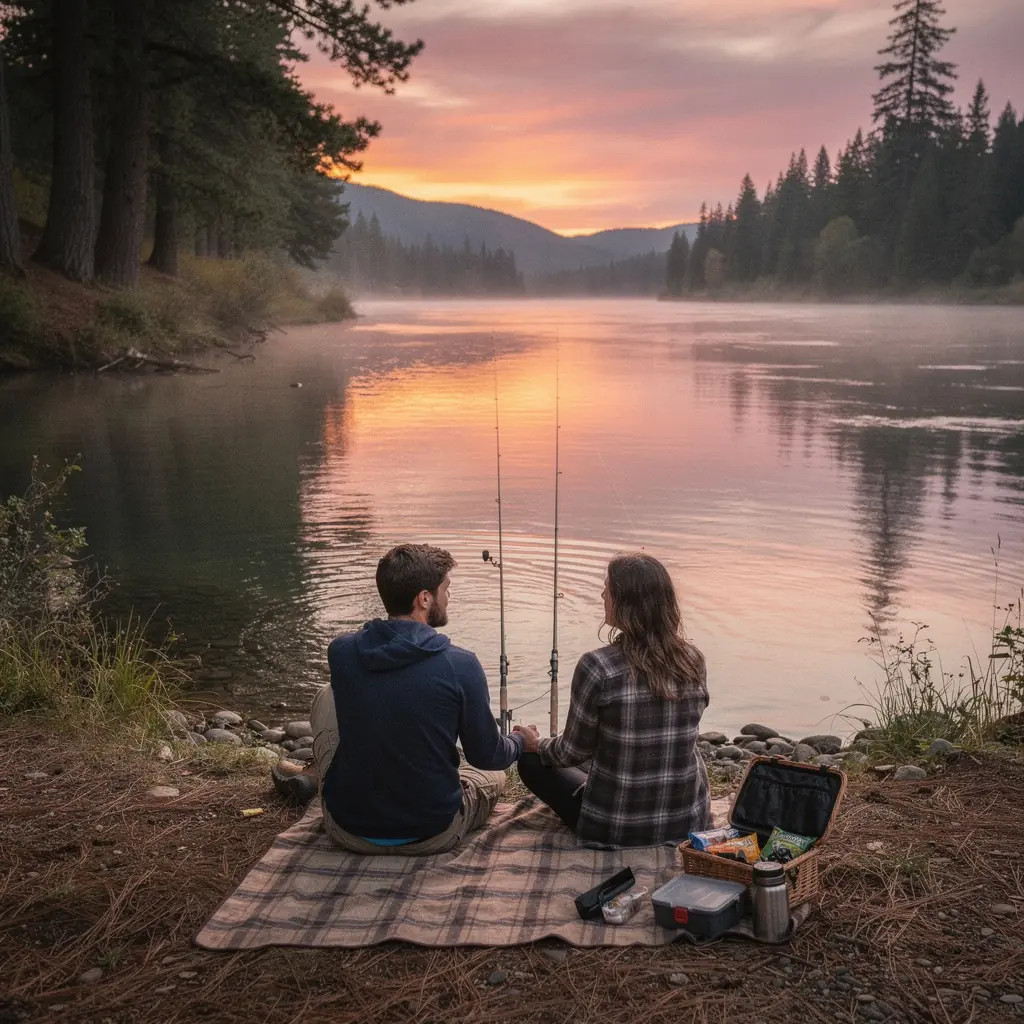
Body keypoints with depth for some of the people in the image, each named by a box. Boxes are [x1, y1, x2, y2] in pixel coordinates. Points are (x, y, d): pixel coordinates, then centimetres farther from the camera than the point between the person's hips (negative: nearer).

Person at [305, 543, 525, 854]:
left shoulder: (340, 651, -10)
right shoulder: (461, 666, -19)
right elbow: (487, 757, -4)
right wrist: (521, 742, 16)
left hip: (347, 831, 1)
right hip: (432, 835, -1)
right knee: (495, 775, 31)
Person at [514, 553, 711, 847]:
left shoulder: (597, 667, -21)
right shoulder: (694, 663, -6)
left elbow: (574, 752, -8)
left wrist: (535, 744, 14)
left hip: (617, 829, -6)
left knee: (531, 761, 18)